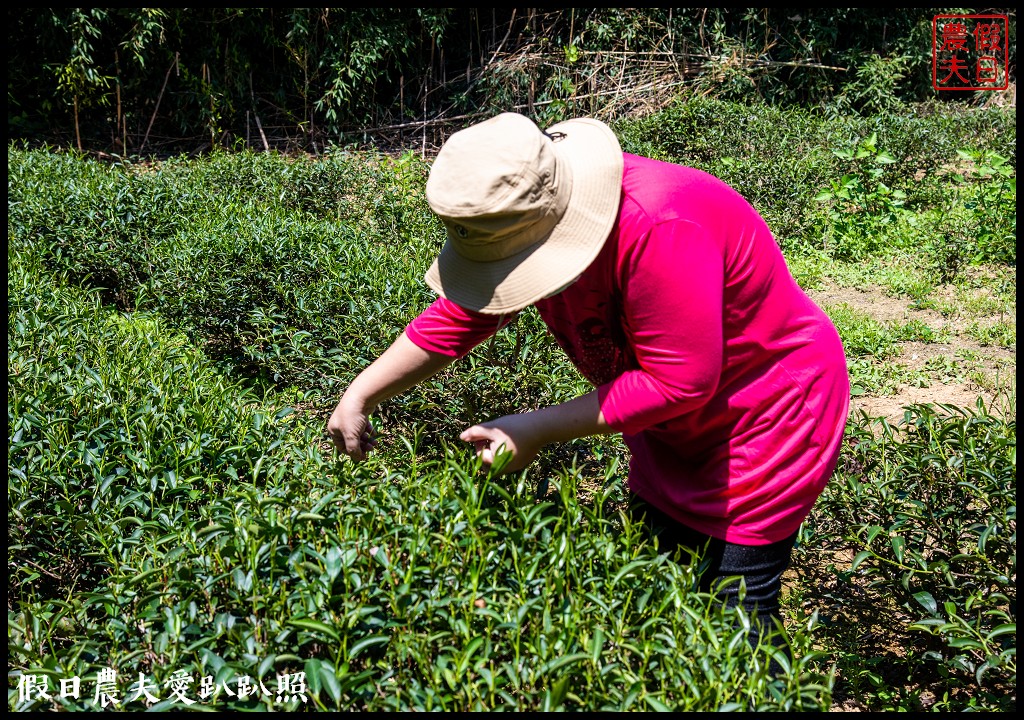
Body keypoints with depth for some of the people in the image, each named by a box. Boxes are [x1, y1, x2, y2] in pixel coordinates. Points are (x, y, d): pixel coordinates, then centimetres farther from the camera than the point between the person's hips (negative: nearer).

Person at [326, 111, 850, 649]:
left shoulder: (661, 228, -37)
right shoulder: (523, 219, -12)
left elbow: (680, 381, -33)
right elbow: (461, 314, -2)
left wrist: (538, 430, -30)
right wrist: (361, 396, -8)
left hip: (771, 416, -7)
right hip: (676, 428, 8)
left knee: (734, 614, -4)